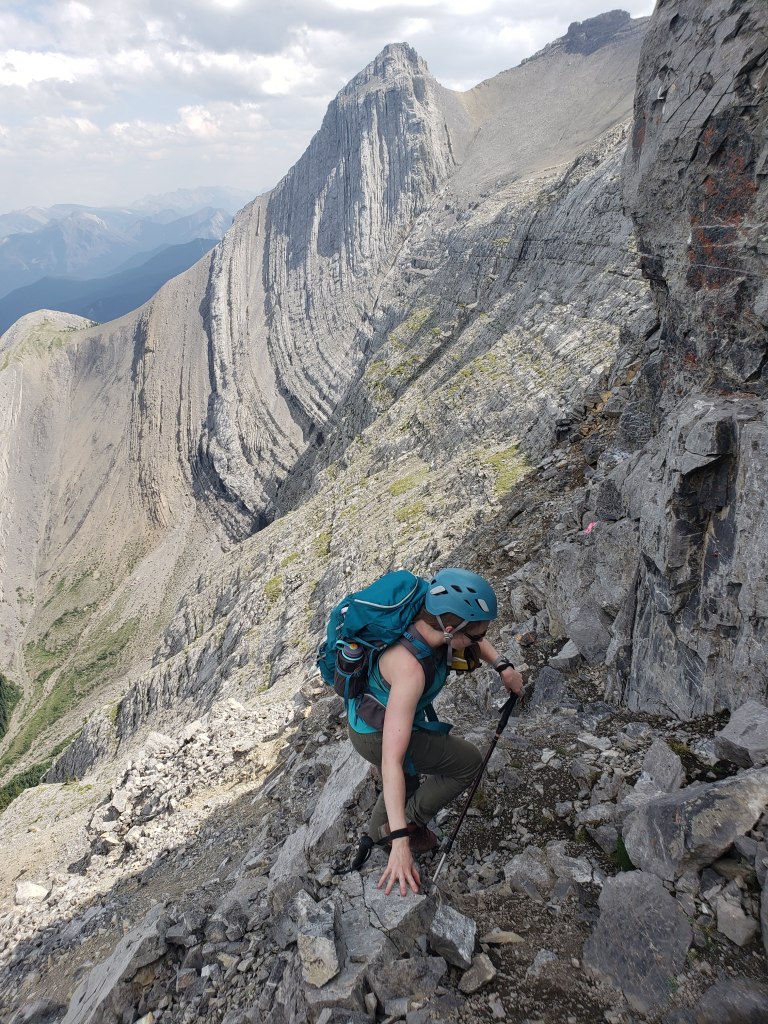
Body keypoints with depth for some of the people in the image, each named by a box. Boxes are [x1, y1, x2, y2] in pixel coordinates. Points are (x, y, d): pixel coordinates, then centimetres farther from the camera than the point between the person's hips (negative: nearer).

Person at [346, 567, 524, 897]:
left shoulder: (429, 620, -20)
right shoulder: (410, 668, -42)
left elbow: (473, 638, 7)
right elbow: (391, 759, -43)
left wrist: (503, 667, -7)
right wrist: (400, 844, -42)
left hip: (369, 715, 8)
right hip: (376, 735, -8)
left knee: (408, 782, 31)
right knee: (468, 761, -2)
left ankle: (378, 833, 57)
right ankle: (408, 824, 13)